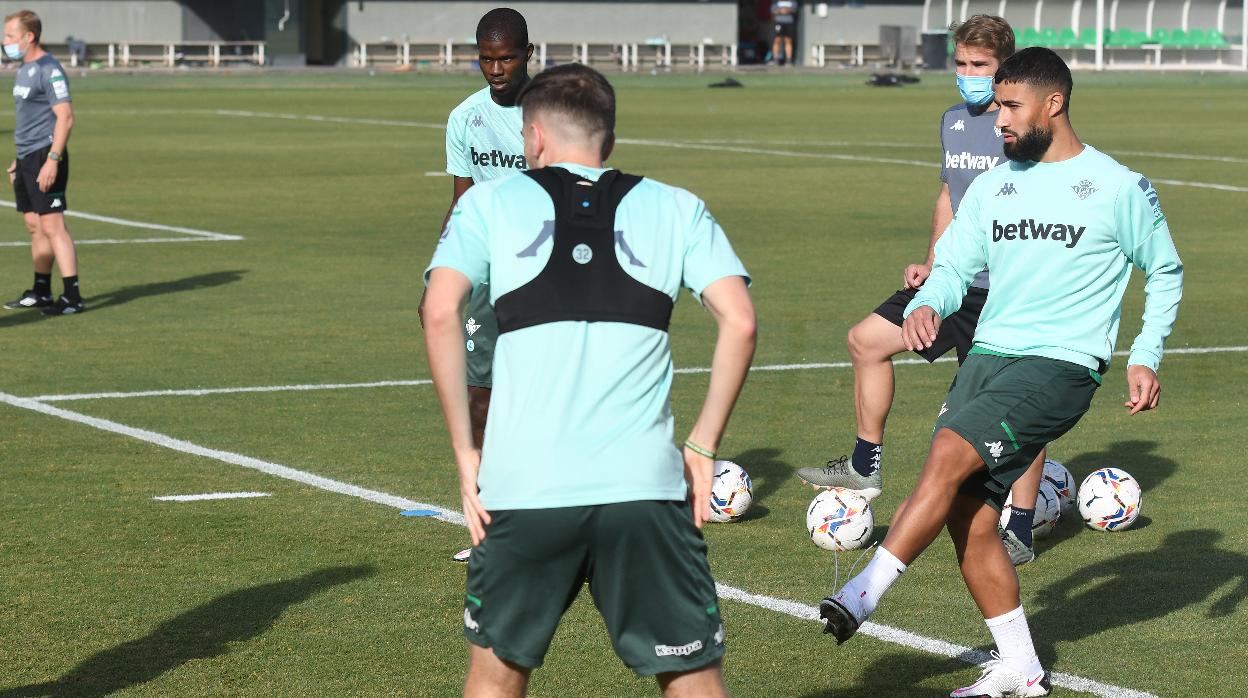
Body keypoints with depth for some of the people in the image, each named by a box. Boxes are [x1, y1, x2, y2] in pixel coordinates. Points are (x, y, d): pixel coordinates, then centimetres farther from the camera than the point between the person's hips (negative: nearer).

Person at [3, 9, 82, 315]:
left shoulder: (49, 70, -14)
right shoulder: (25, 69, 16)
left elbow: (65, 117, -20)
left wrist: (52, 160, -25)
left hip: (44, 157, -10)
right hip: (27, 159, 10)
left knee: (52, 226, -12)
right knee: (35, 227, 14)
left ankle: (72, 297, -13)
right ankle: (41, 293, 23)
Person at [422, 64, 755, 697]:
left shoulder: (488, 203, 12)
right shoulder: (677, 208, 14)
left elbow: (439, 313, -4)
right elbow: (739, 322, 2)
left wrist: (465, 452, 1)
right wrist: (704, 445, 9)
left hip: (522, 486, 0)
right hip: (646, 484, 0)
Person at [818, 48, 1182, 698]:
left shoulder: (1120, 189, 0)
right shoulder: (992, 186, 13)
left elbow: (1165, 273, 10)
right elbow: (954, 268, 11)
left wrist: (1144, 357, 0)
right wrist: (925, 306, -11)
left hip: (1061, 365, -6)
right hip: (988, 354, 6)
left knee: (948, 454, -26)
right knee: (968, 518, -1)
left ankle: (862, 594, -26)